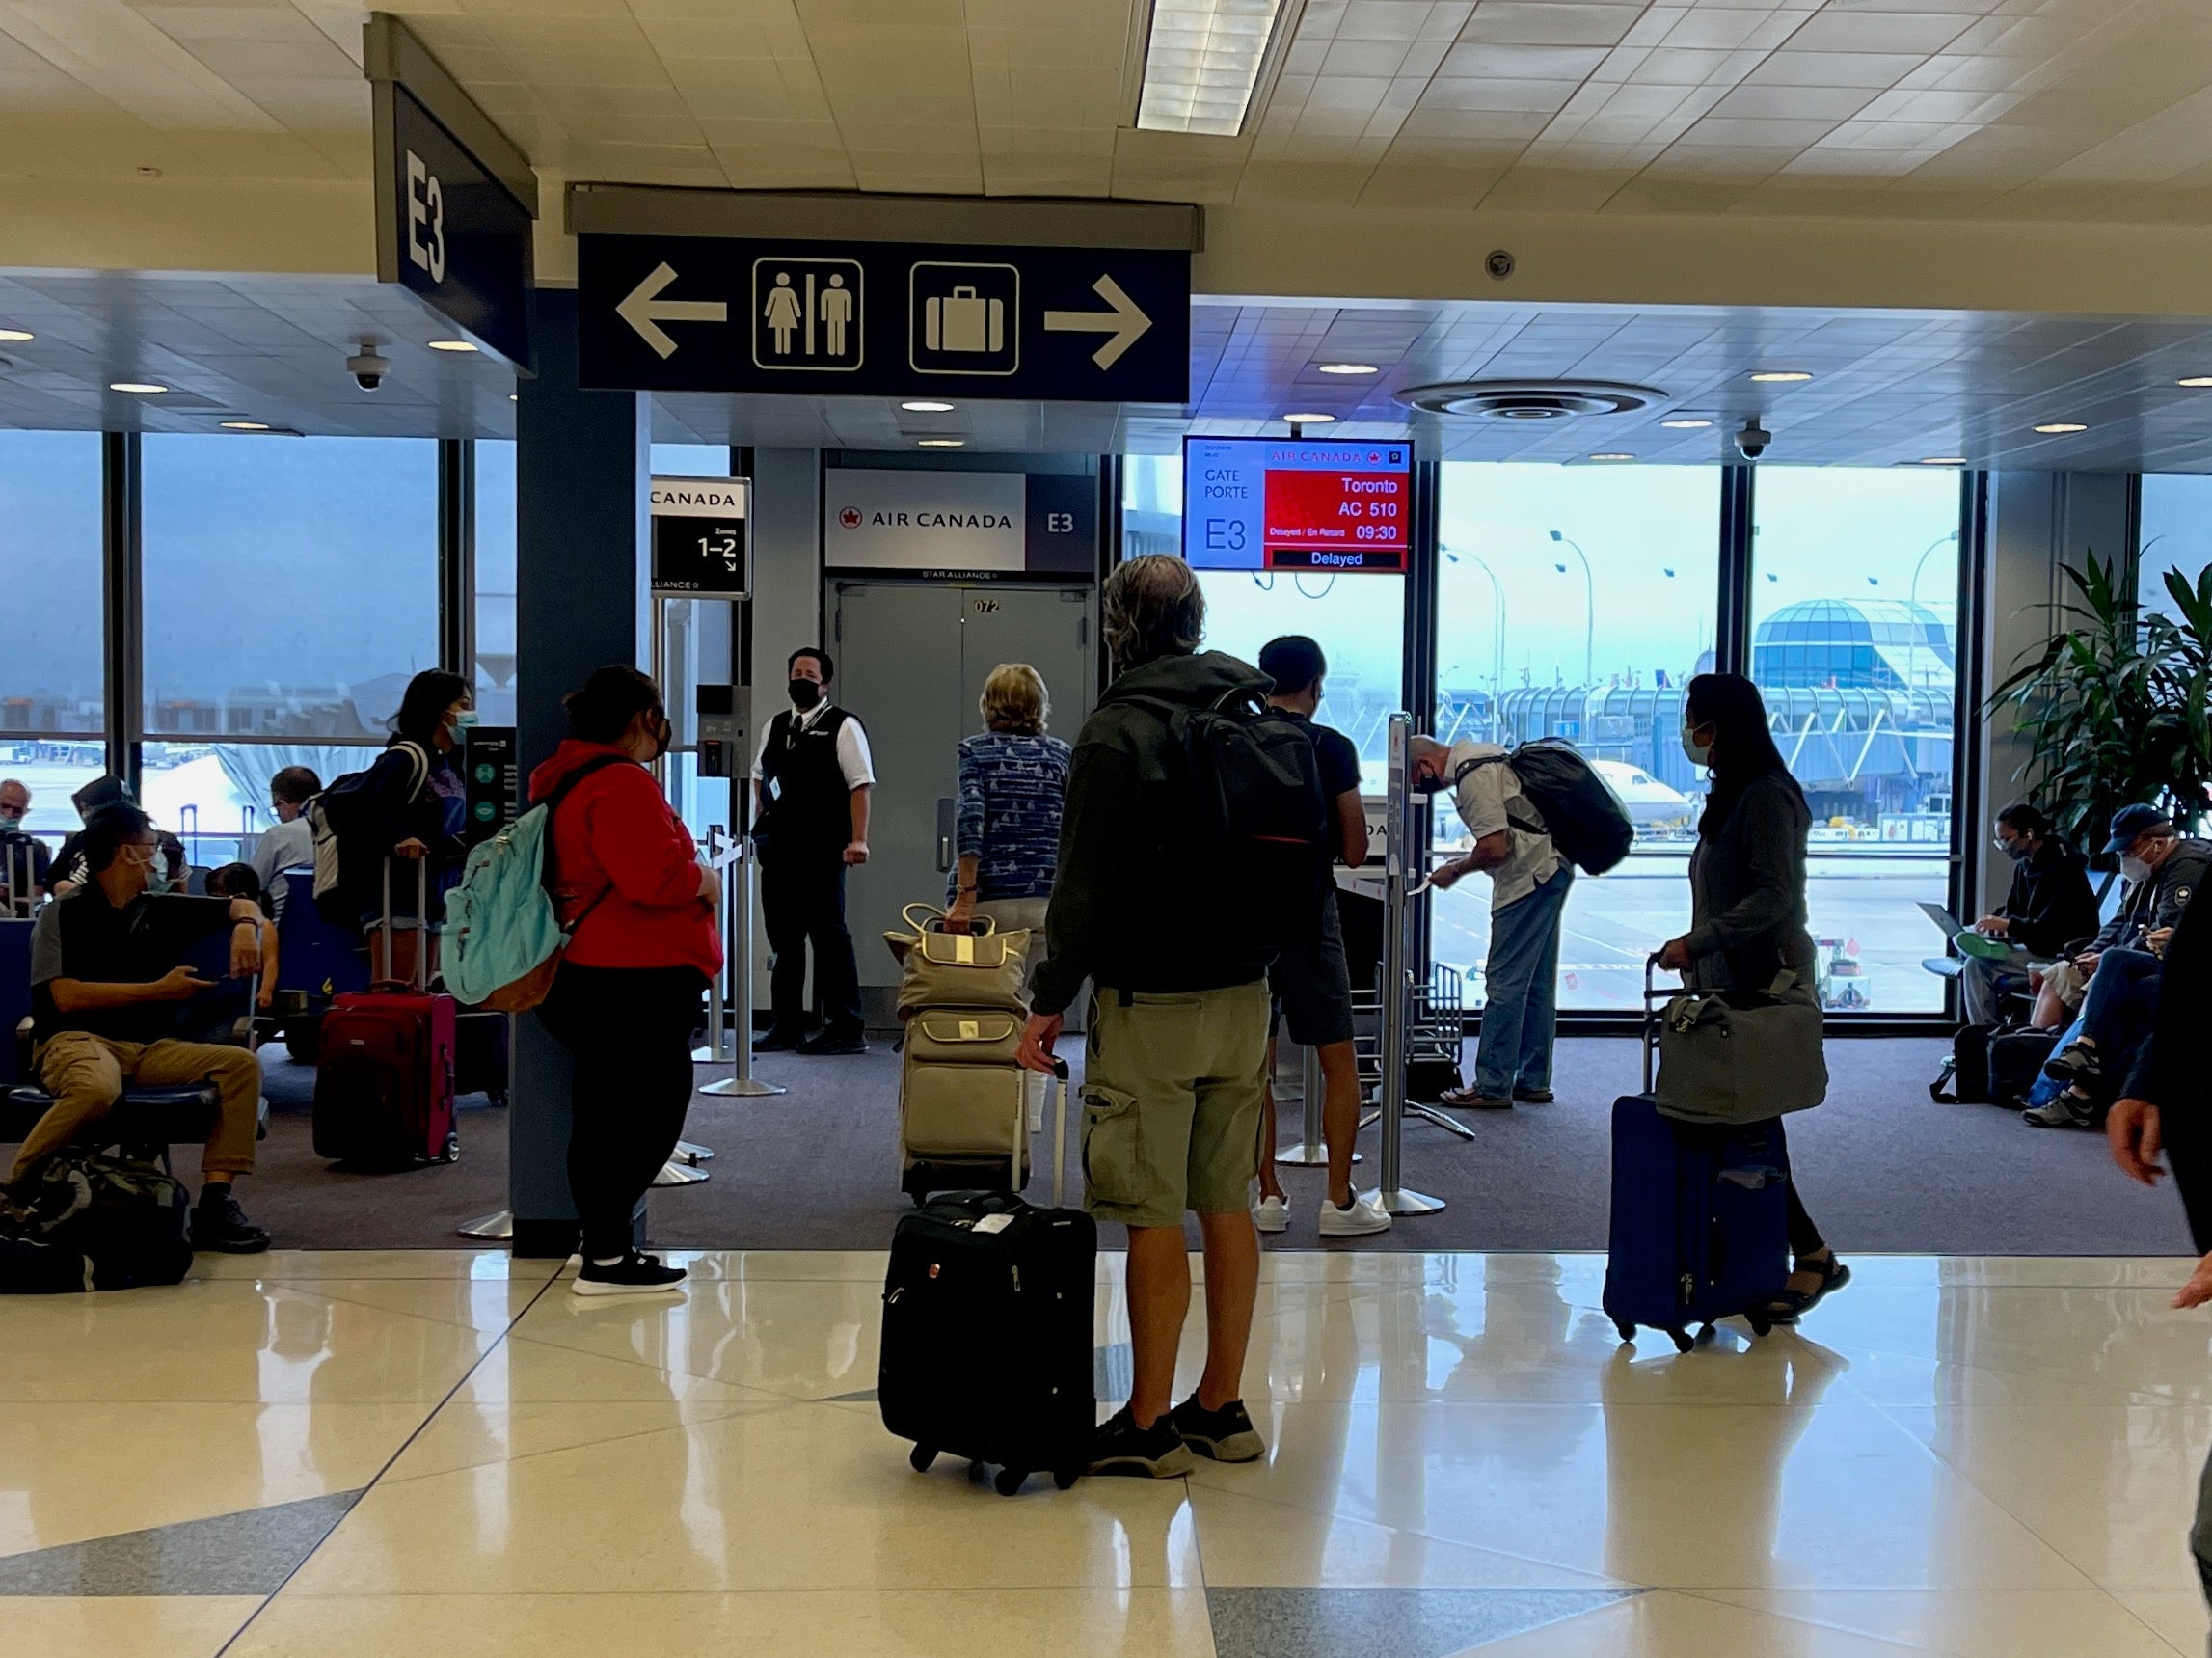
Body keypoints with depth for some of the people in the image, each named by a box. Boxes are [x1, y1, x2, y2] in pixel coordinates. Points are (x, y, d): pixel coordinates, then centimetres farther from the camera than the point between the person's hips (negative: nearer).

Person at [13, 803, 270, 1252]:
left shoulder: (157, 909, 18)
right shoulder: (64, 913, 3)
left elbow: (240, 904, 26)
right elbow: (66, 996, -9)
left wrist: (244, 925, 2)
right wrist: (159, 990, -8)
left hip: (148, 1048, 6)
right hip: (77, 1042, -6)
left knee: (241, 1064, -17)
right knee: (98, 1088, -41)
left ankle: (215, 1200, -21)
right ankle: (12, 1193, -22)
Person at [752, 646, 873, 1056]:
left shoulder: (843, 727, -1)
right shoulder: (775, 727, 18)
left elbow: (861, 785, -8)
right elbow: (759, 774, 31)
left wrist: (858, 839, -17)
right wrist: (761, 822, 17)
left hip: (822, 848, -7)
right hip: (778, 847, 7)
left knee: (829, 933, -7)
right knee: (783, 935, 10)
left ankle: (846, 1027, -3)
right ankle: (787, 1026, 19)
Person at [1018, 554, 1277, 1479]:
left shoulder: (1119, 728, -11)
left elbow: (1088, 881, -15)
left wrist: (1050, 1000, -9)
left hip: (1150, 1002, -7)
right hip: (1243, 995, 7)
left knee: (1154, 1218, -2)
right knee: (1228, 1206, 12)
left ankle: (1150, 1425, 5)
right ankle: (1222, 1408, 21)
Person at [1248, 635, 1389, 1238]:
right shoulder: (1331, 747, -7)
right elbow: (1355, 852, -5)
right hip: (1306, 914, -3)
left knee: (1255, 1064, 10)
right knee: (1339, 1062, 7)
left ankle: (1269, 1196, 12)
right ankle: (1340, 1200, 6)